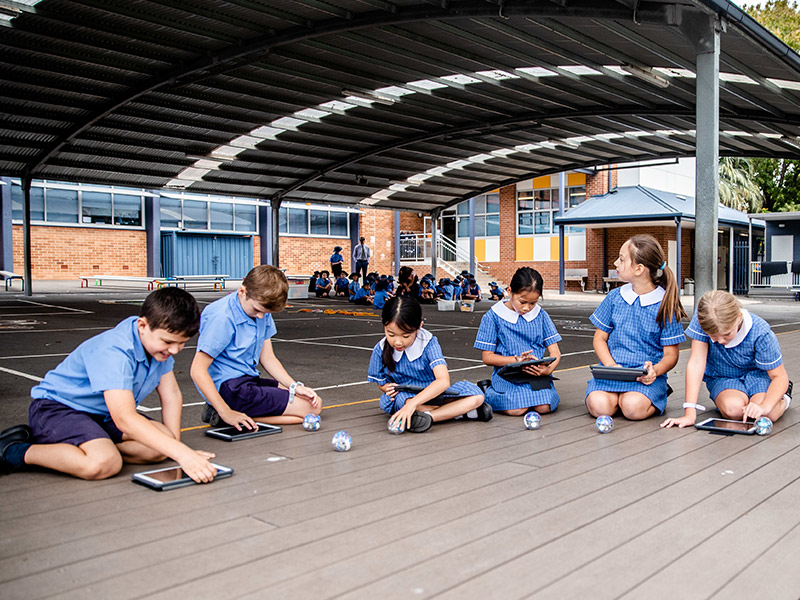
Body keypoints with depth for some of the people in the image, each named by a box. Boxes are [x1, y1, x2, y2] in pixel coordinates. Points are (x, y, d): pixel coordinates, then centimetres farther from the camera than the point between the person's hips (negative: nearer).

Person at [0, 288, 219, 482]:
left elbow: (171, 395, 2)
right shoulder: (114, 352, -32)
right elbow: (125, 419, -41)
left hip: (103, 414, 9)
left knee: (160, 447, -15)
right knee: (104, 463, -35)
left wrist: (175, 443, -7)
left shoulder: (159, 341, -8)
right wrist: (181, 453, -47)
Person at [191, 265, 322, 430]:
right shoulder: (223, 318, -21)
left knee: (313, 400, 9)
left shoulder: (261, 310, 5)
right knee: (312, 408, -11)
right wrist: (226, 413, -26)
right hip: (229, 388, -9)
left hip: (249, 380, 9)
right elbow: (198, 371, -22)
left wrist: (295, 386, -6)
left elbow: (267, 358, 9)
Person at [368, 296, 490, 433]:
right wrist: (387, 388, -21)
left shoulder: (428, 343, -18)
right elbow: (381, 382, 6)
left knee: (476, 394, -22)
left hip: (432, 394, -1)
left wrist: (413, 403, -44)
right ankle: (459, 411, -25)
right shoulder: (380, 350, -10)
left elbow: (443, 380, -31)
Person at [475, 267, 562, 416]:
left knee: (544, 407, -26)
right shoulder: (493, 316, 0)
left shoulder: (541, 315, 10)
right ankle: (488, 391, 2)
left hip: (536, 374, 2)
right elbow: (487, 357, -2)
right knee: (516, 409, -28)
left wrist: (548, 369, -15)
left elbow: (555, 352, 8)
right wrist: (516, 360, -16)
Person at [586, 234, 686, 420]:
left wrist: (655, 370, -23)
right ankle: (619, 394, 5)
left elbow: (670, 354, 0)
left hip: (646, 374, -1)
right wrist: (611, 366, -9)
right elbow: (600, 338, 10)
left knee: (634, 407, -31)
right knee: (599, 406, -28)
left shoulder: (665, 304, -3)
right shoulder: (614, 297, 6)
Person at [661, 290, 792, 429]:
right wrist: (690, 413, -35)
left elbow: (780, 376, -19)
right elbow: (696, 362, -29)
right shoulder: (703, 319, -28)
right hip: (721, 377, 0)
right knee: (733, 409, -33)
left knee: (764, 415, -29)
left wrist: (764, 406, -40)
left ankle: (783, 398, 8)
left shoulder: (761, 333, -27)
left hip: (756, 373, 0)